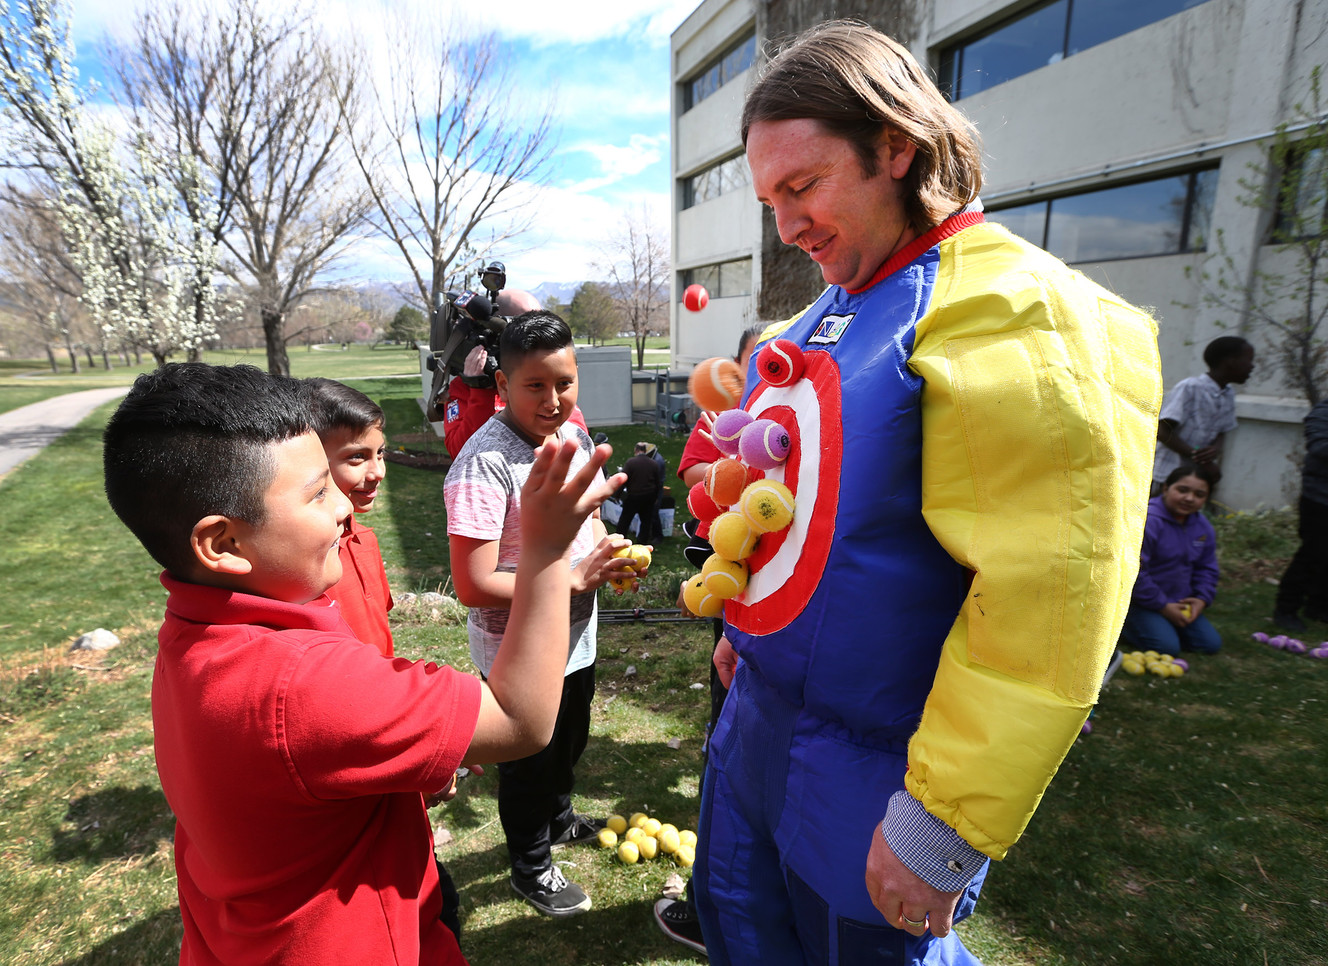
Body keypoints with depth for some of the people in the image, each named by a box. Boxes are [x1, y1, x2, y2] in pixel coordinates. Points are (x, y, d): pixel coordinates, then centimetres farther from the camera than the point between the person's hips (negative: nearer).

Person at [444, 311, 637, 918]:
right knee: (528, 760, 18)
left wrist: (610, 550, -10)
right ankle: (532, 868, 46)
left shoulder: (573, 435, -3)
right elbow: (473, 586, -29)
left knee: (569, 743, 30)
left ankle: (558, 819, 60)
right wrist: (576, 579, -27)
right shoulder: (484, 464, -28)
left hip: (577, 638, 7)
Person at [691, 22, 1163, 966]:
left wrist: (945, 827, -20)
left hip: (870, 770, -8)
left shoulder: (1015, 311, -21)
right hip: (762, 714, 8)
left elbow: (1045, 609, -25)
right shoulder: (829, 315, 6)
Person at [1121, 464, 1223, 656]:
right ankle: (1122, 626, 2)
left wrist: (1202, 599, -2)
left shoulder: (1203, 527, 4)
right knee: (1167, 647, -21)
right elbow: (1133, 571, -26)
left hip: (1178, 602, 8)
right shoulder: (1146, 521, -24)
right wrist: (1163, 606, -18)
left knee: (1211, 644, 3)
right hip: (1139, 601, -8)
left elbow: (1206, 568, 16)